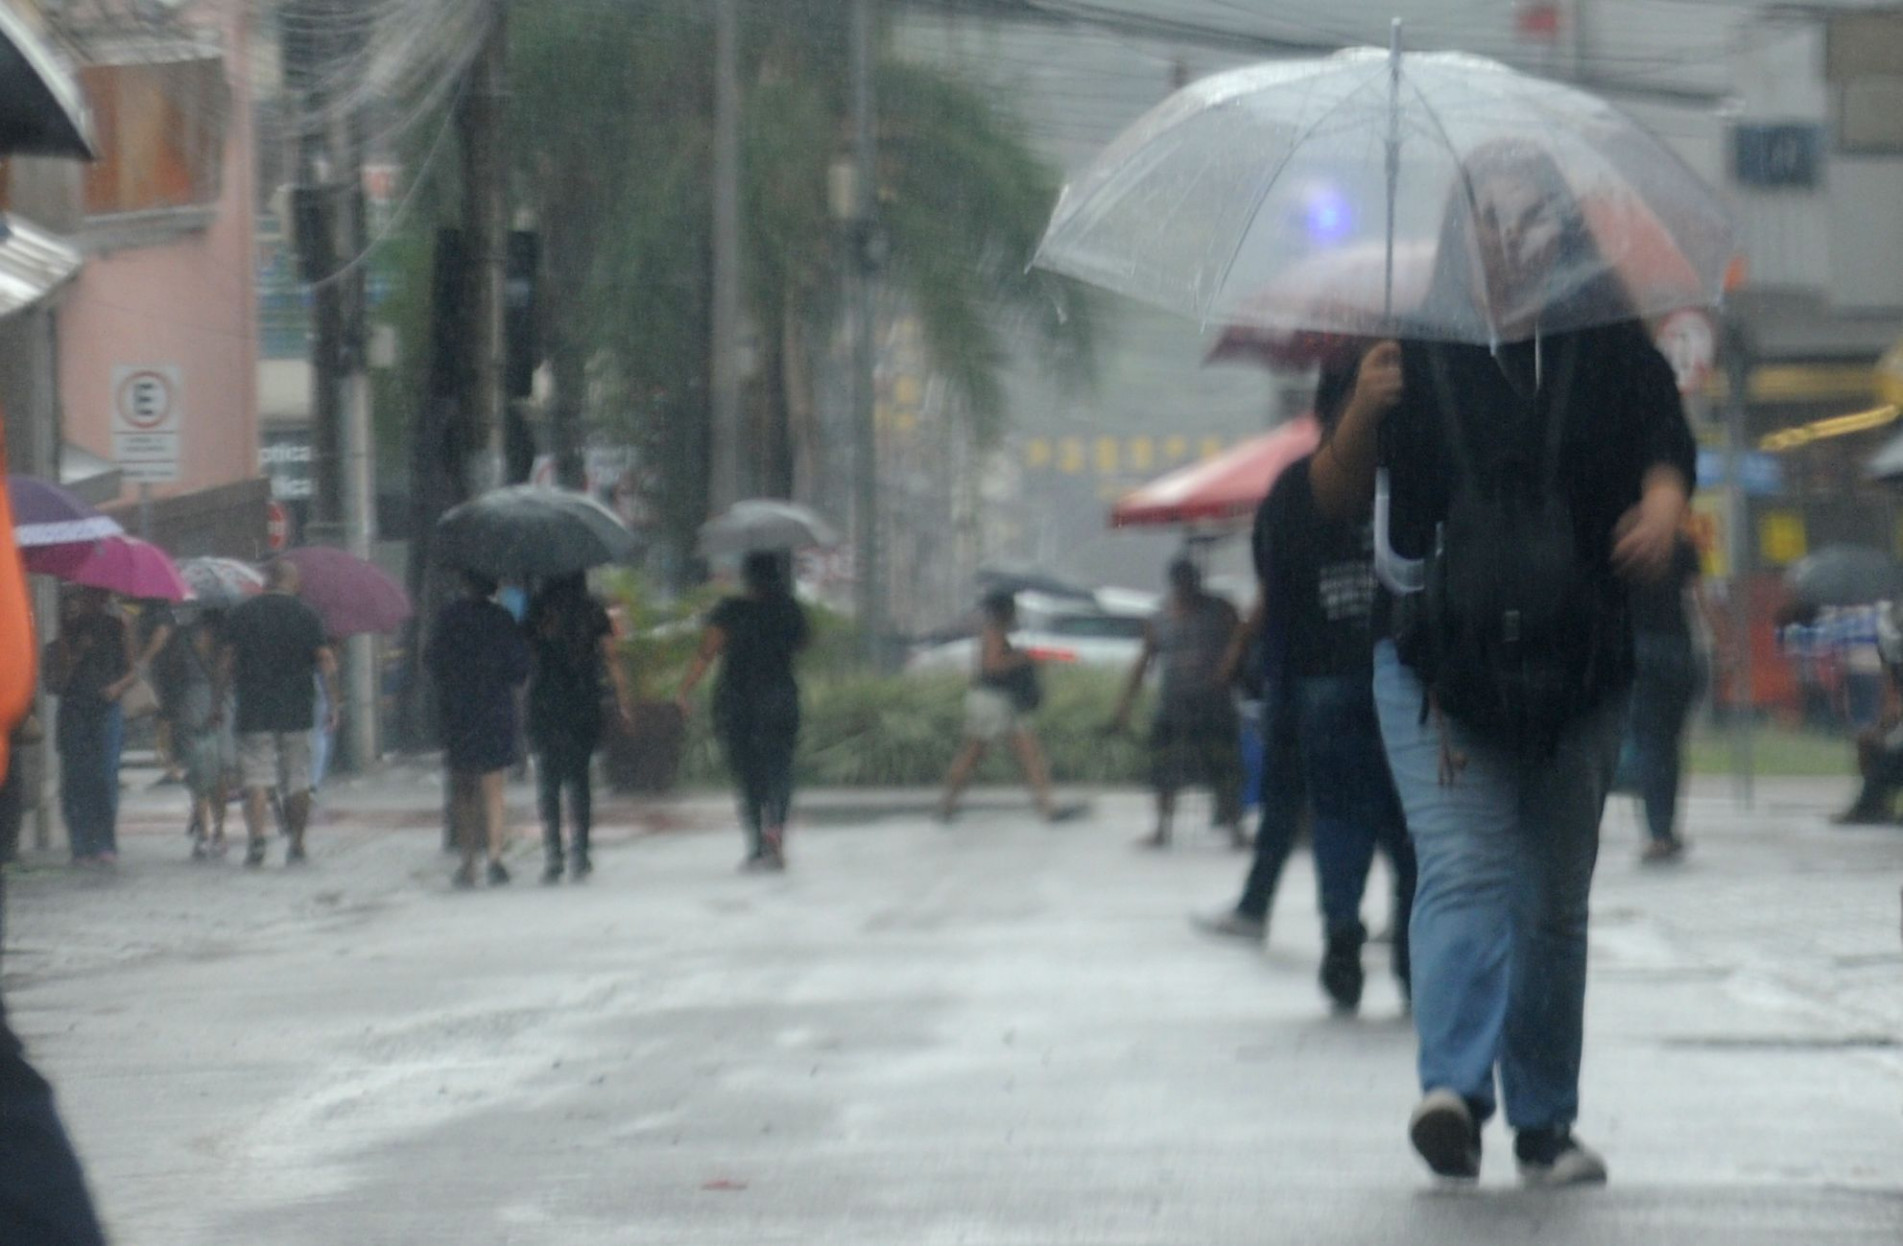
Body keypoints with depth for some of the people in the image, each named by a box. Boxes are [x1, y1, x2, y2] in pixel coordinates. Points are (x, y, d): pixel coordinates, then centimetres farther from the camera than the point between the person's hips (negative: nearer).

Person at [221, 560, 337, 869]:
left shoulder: (242, 614, 2)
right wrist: (333, 704, 1)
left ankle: (255, 837, -24)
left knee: (257, 777, -4)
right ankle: (296, 846, 11)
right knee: (298, 781, 9)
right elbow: (327, 662, -2)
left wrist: (219, 702, 6)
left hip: (254, 712, -1)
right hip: (297, 712, 1)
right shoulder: (307, 616, 2)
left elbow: (227, 662, 0)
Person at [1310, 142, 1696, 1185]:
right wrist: (1361, 418, -17)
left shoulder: (1614, 353, 6)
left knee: (1555, 899, 8)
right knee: (1466, 870, -19)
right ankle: (1453, 1088, -32)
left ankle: (1545, 1124, 16)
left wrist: (1664, 509, -27)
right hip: (1437, 666, -2)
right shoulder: (1416, 357, 5)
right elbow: (1335, 499, 3)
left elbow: (1665, 455, -3)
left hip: (1576, 667, 2)